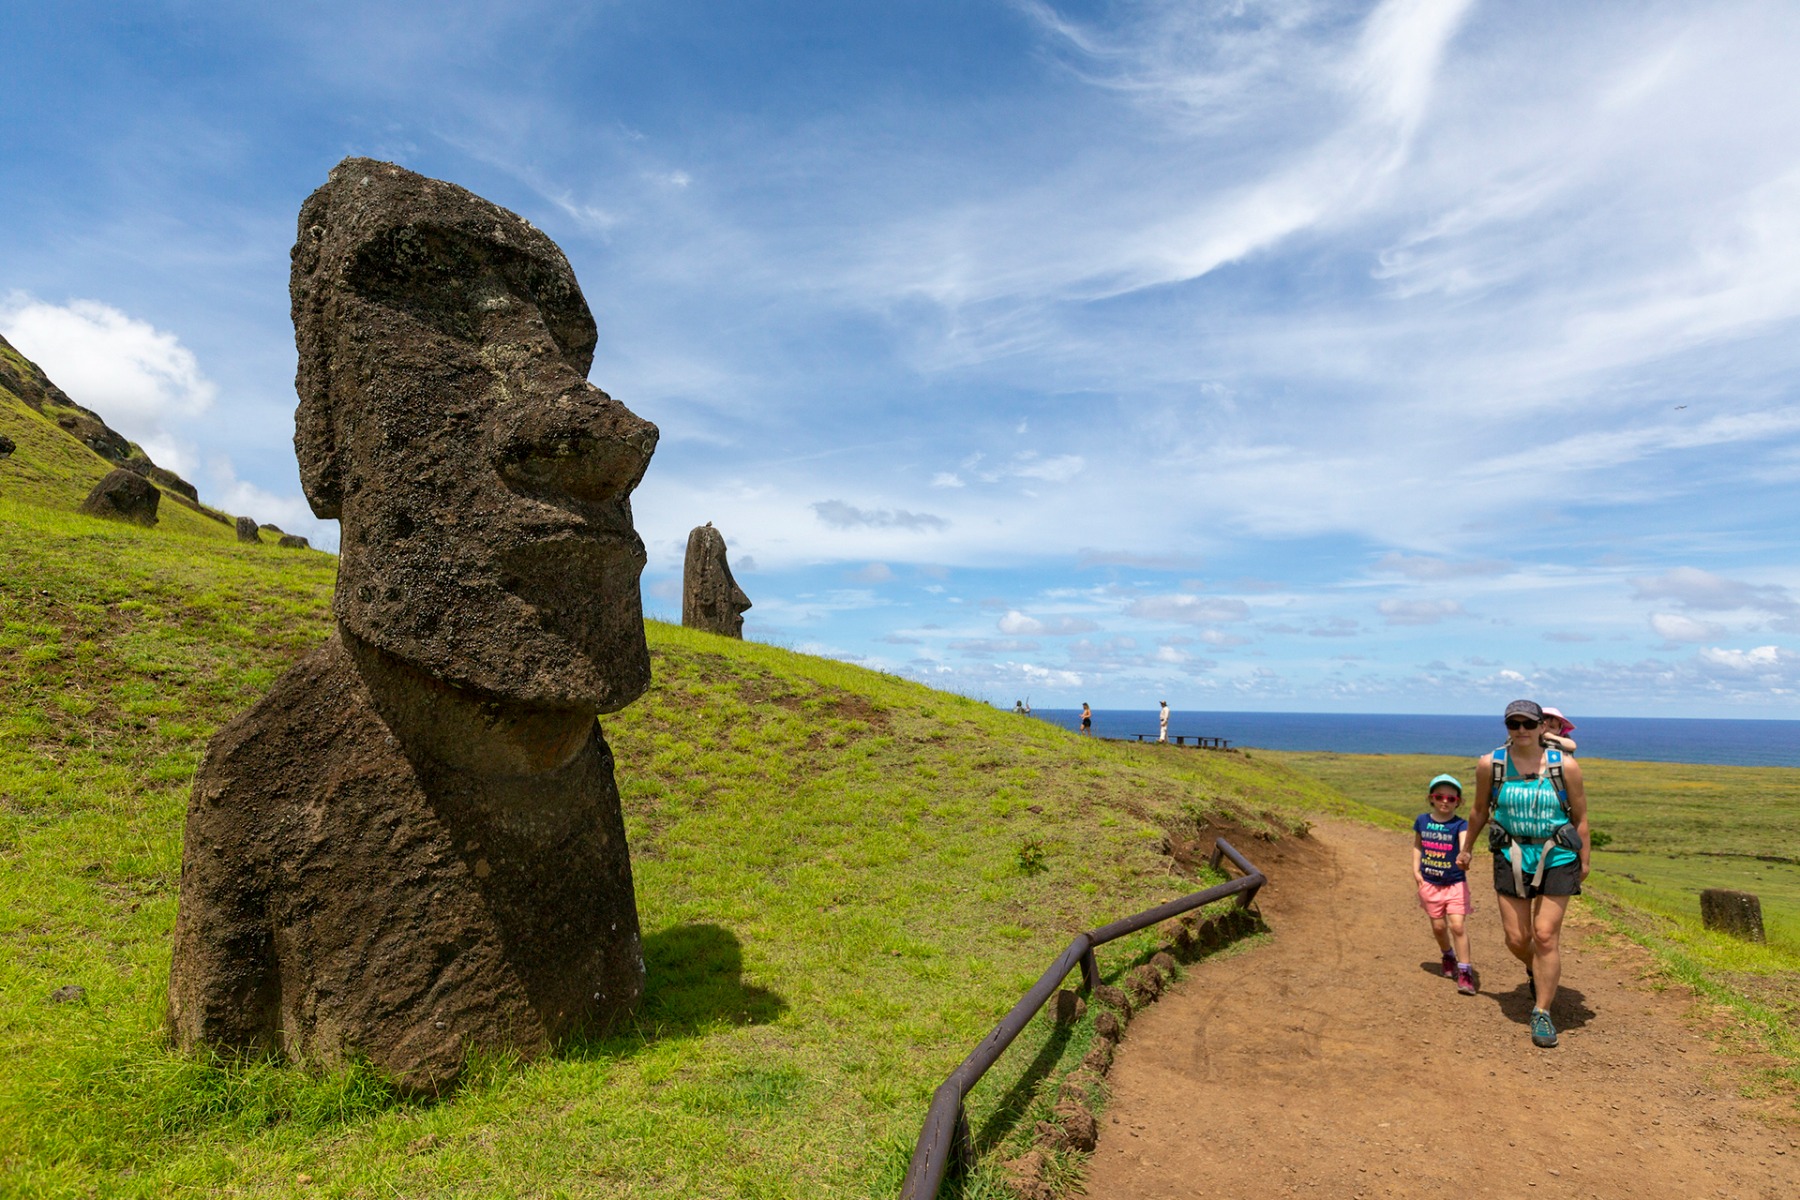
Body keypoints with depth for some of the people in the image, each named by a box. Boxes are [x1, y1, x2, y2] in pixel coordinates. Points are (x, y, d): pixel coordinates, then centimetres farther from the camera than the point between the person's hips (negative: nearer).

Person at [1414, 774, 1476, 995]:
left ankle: (1465, 971, -2)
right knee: (1438, 926, 13)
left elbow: (1464, 847, -29)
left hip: (1455, 884, -3)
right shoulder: (1422, 820, -1)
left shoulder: (1460, 825, -11)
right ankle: (1448, 956, 41)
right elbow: (1417, 846, 12)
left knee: (1457, 925, -13)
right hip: (1429, 884, 3)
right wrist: (1416, 870, 3)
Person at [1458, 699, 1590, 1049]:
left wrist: (1584, 861, 8)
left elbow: (1581, 817, 3)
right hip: (1510, 857, 1)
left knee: (1546, 936, -4)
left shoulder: (1565, 766, -7)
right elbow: (1480, 811, 9)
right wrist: (1466, 849, 18)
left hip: (1556, 858, -1)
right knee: (1516, 938, 4)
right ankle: (1535, 970, 40)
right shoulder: (1490, 765, -5)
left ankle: (1542, 1013, 10)